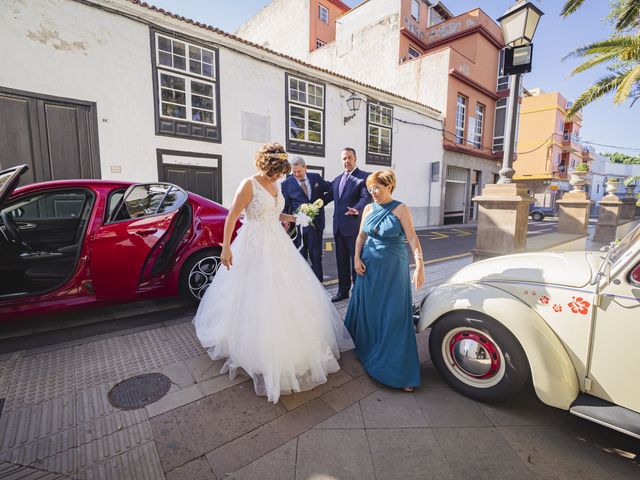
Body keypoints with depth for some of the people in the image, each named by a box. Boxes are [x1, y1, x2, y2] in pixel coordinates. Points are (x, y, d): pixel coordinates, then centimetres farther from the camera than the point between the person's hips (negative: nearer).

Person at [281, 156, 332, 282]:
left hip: (316, 224, 2)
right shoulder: (287, 184, -3)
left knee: (316, 256, 10)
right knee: (300, 258, 9)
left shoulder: (316, 177, 3)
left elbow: (331, 187, 16)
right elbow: (284, 206, -2)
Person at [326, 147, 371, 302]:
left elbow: (367, 197, -19)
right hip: (338, 227, 6)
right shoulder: (337, 179, 16)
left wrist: (357, 209, -39)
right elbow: (329, 196, 18)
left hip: (354, 226, -6)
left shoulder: (365, 177, -6)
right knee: (341, 261, 14)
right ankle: (343, 291, 28)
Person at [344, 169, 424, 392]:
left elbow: (412, 237, -16)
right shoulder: (369, 209, 5)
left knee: (394, 315, 1)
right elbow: (361, 236, 10)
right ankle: (367, 350, 38)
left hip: (393, 268, -4)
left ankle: (399, 370, 13)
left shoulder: (400, 209, -8)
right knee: (368, 310, 14)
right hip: (369, 266, 4)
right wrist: (356, 258, -3)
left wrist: (420, 264, -27)